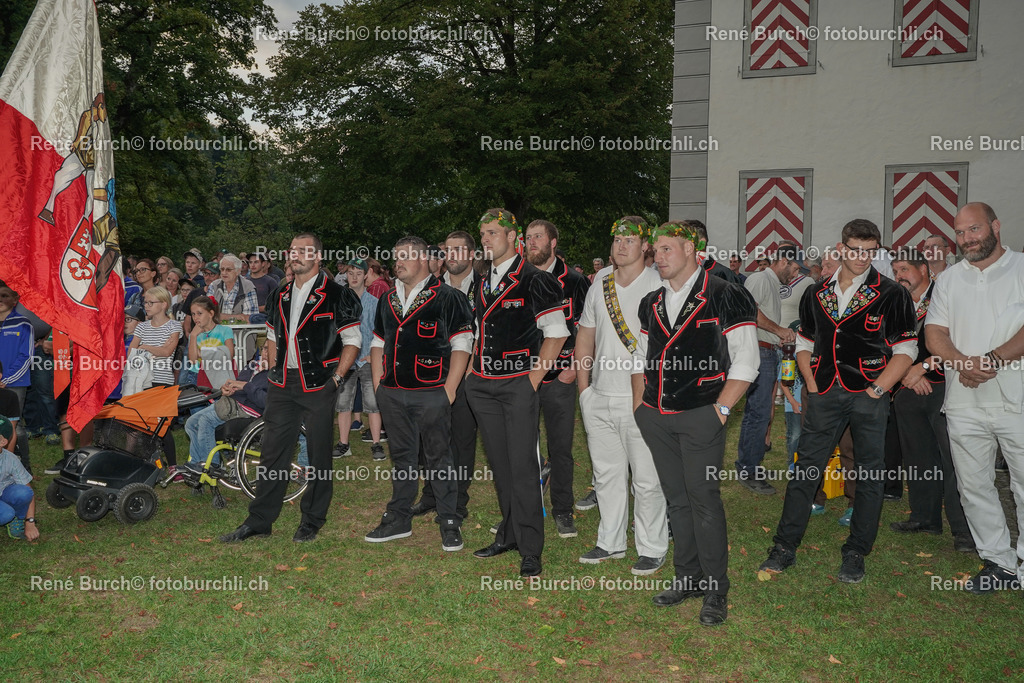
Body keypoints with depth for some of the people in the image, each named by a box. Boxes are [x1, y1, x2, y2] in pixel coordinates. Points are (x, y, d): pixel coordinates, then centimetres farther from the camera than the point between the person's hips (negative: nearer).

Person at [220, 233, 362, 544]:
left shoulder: (338, 295, -5)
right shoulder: (279, 295, 13)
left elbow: (352, 340, -4)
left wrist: (336, 378, -10)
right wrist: (274, 371, 11)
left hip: (318, 385, -5)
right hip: (282, 385, 5)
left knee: (318, 454, 5)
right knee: (273, 453, 7)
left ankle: (312, 520, 18)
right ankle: (259, 520, 16)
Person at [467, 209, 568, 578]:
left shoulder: (534, 280, -8)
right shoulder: (482, 282, 14)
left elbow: (556, 333, -9)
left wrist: (533, 378, -11)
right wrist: (474, 370, 13)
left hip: (518, 384, -6)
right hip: (483, 386, 7)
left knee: (523, 466, -4)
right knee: (499, 464, 13)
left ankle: (531, 548, 6)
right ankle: (509, 535, 25)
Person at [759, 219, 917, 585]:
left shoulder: (892, 295, -1)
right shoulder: (816, 294, 9)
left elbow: (905, 349, -2)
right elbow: (804, 342, 16)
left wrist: (879, 387, -10)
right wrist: (811, 383, 4)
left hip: (869, 395, -2)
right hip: (825, 394, 3)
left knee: (869, 476, 5)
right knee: (805, 469, 4)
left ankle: (855, 553, 18)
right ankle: (785, 547, 12)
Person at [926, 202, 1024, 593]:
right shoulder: (948, 280, 14)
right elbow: (934, 334, 6)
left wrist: (992, 360, -20)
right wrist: (963, 364, -12)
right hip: (964, 402, 4)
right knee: (974, 487, 9)